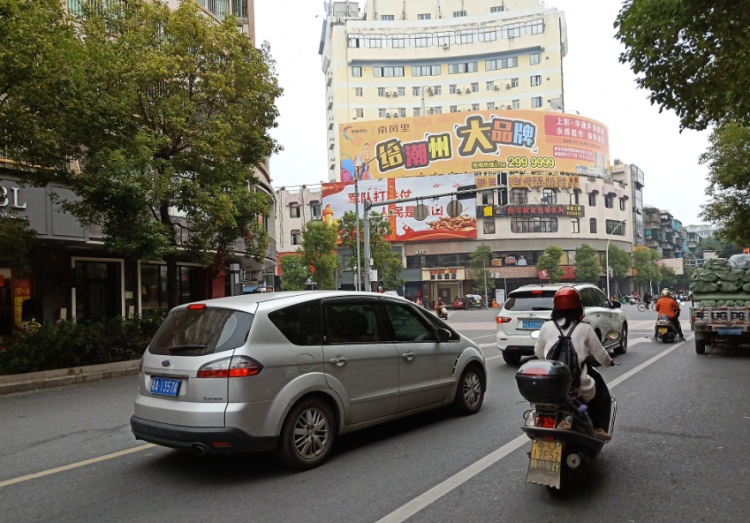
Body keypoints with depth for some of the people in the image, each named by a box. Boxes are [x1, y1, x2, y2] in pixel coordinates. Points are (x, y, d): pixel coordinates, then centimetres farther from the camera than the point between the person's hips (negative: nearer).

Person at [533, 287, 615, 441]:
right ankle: (598, 428, 20)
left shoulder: (546, 327, 3)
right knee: (602, 392, 29)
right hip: (578, 386, -2)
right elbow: (599, 352, 9)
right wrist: (609, 362, 31)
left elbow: (538, 352, 14)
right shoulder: (584, 328, -2)